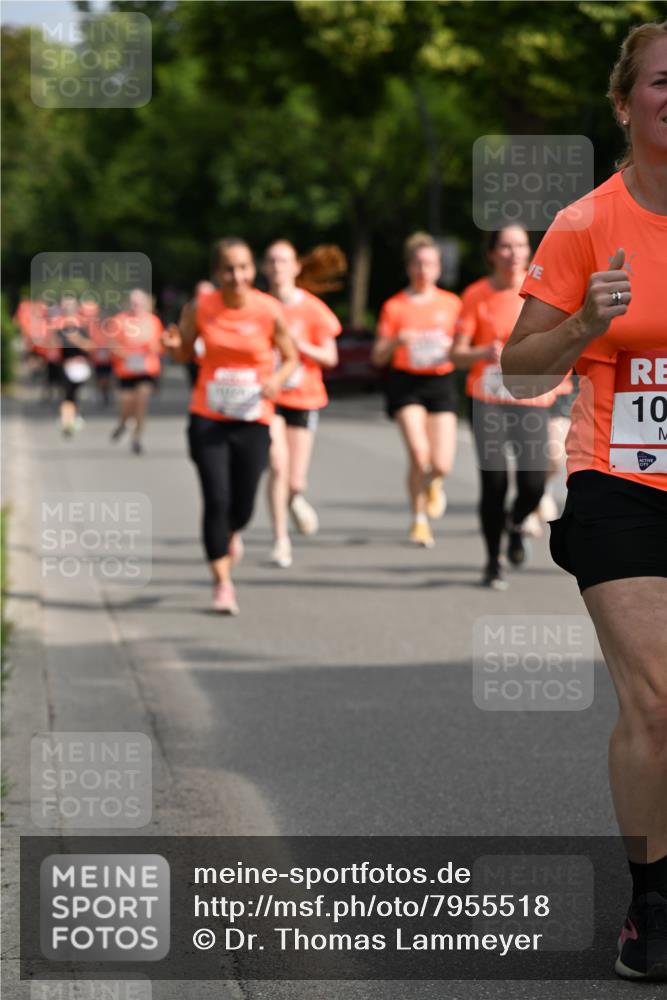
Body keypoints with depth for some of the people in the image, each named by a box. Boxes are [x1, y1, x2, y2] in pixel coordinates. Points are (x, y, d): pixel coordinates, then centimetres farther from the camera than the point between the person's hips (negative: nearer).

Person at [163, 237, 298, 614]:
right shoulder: (199, 309, -6)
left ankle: (232, 534, 45)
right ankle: (223, 583, 2)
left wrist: (277, 379, -18)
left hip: (253, 421, 0)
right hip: (208, 419, 0)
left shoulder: (270, 311, -9)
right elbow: (185, 353, 9)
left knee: (242, 506, 7)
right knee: (216, 501, -11)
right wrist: (174, 345, -13)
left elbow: (291, 359, 3)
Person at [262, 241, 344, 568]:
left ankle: (296, 497, 39)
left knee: (294, 481, 0)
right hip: (267, 396, 0)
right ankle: (280, 540, -7)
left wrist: (300, 345, -18)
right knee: (277, 465, -19)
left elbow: (330, 358, -3)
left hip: (303, 397, 0)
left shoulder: (312, 308, -5)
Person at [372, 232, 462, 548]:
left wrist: (450, 347, -7)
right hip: (406, 383, -2)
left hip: (441, 382, 2)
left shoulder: (451, 304, 7)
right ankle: (419, 520, 1)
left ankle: (433, 484, 32)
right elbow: (378, 357, 2)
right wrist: (397, 341, -17)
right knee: (418, 452, -19)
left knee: (441, 464, -8)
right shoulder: (394, 306, 2)